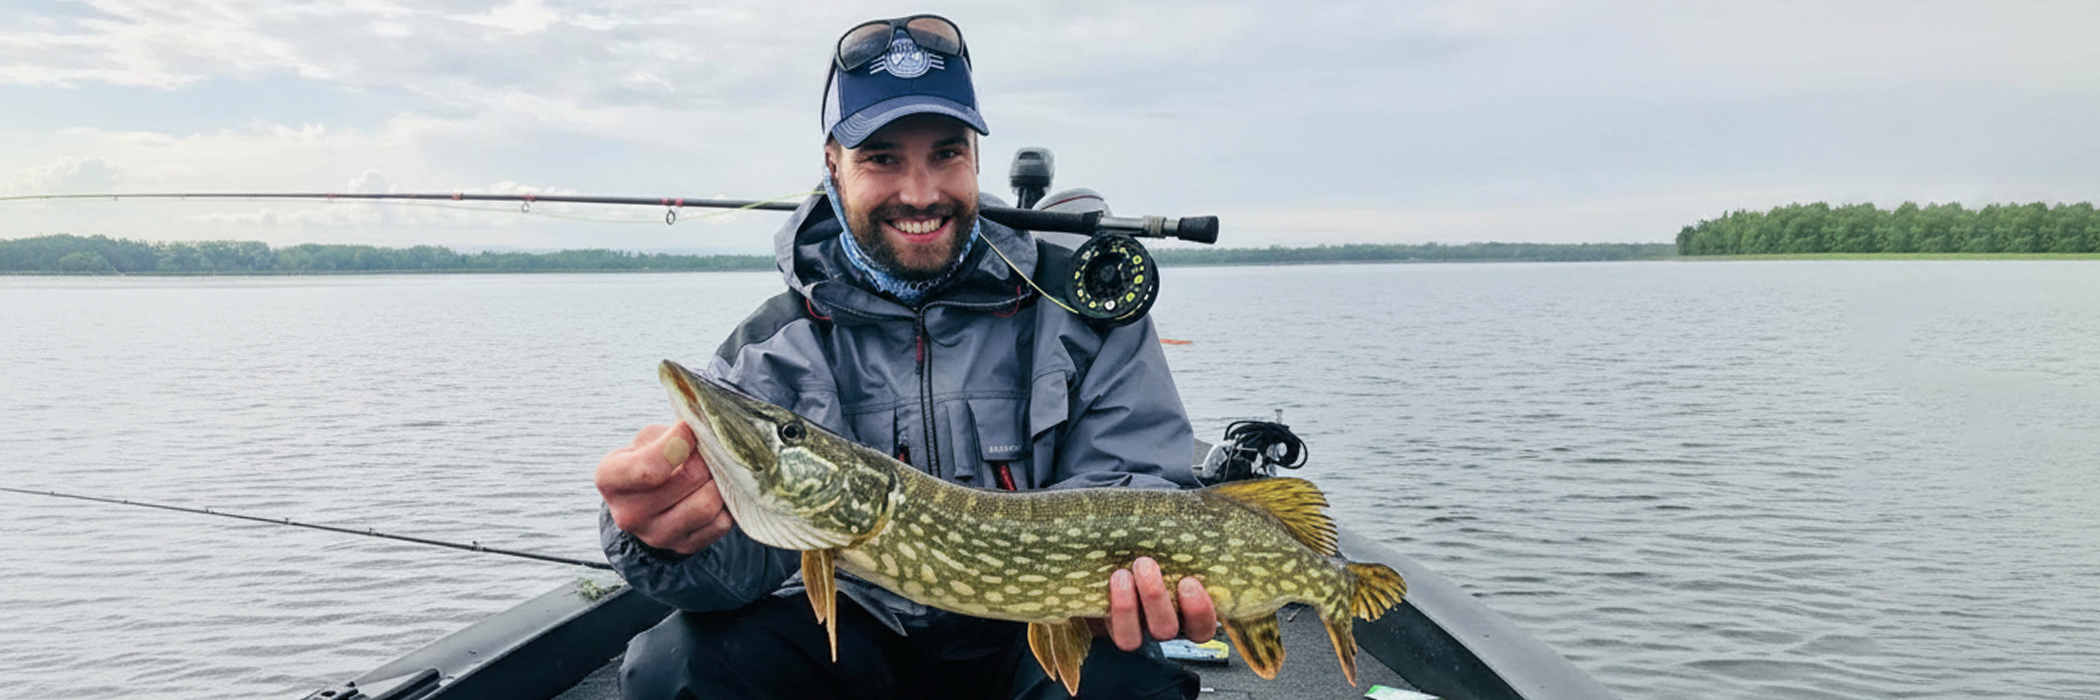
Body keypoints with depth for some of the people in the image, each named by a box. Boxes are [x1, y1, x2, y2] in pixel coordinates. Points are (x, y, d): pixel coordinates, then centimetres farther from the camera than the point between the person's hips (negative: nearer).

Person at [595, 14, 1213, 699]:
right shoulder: (774, 345, -2)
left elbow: (1131, 485, -7)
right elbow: (747, 540, -13)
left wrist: (1137, 558, -31)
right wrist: (670, 531, -38)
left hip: (1040, 624, -1)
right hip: (854, 630, 2)